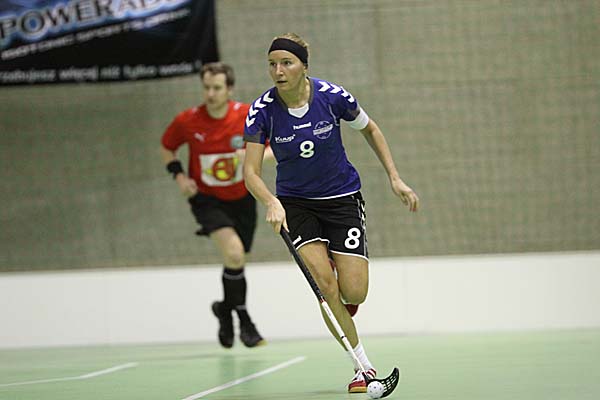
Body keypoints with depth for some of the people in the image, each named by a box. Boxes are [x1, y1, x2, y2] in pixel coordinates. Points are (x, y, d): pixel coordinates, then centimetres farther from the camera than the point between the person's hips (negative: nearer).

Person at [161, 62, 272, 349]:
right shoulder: (187, 121, -13)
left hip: (242, 199, 2)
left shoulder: (248, 116, -14)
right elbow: (166, 148, 6)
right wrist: (179, 175, -10)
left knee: (236, 260, 11)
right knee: (234, 253, -24)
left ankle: (225, 308, 42)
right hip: (207, 199, -2)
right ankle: (244, 321, -9)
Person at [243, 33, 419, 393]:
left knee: (353, 292, -12)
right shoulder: (262, 110, -16)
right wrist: (272, 203, -37)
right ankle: (363, 364, -7)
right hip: (295, 203, 0)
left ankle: (343, 305, 29)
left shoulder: (333, 96, -16)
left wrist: (395, 179, -1)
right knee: (323, 279, -20)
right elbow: (251, 172, -17)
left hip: (342, 198, 0)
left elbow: (370, 130, 3)